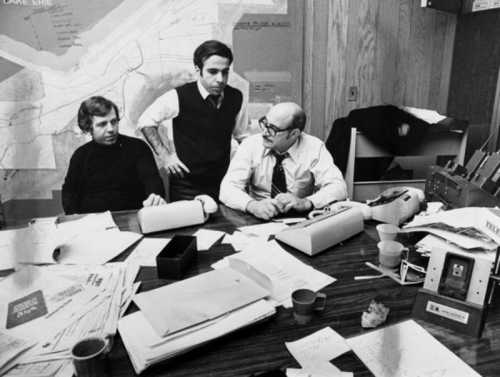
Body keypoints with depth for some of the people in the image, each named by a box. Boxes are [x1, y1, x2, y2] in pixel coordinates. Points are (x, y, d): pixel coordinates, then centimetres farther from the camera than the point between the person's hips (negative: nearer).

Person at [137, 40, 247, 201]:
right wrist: (165, 155, -8)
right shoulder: (179, 97, -13)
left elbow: (241, 136, 13)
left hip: (223, 183, 3)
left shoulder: (236, 98, -2)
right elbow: (146, 122, -1)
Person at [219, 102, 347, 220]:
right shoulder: (251, 145, -6)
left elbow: (338, 188, -15)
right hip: (258, 218, 1)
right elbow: (228, 188, -14)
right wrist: (252, 205, -34)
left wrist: (305, 202, -33)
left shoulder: (314, 148, -7)